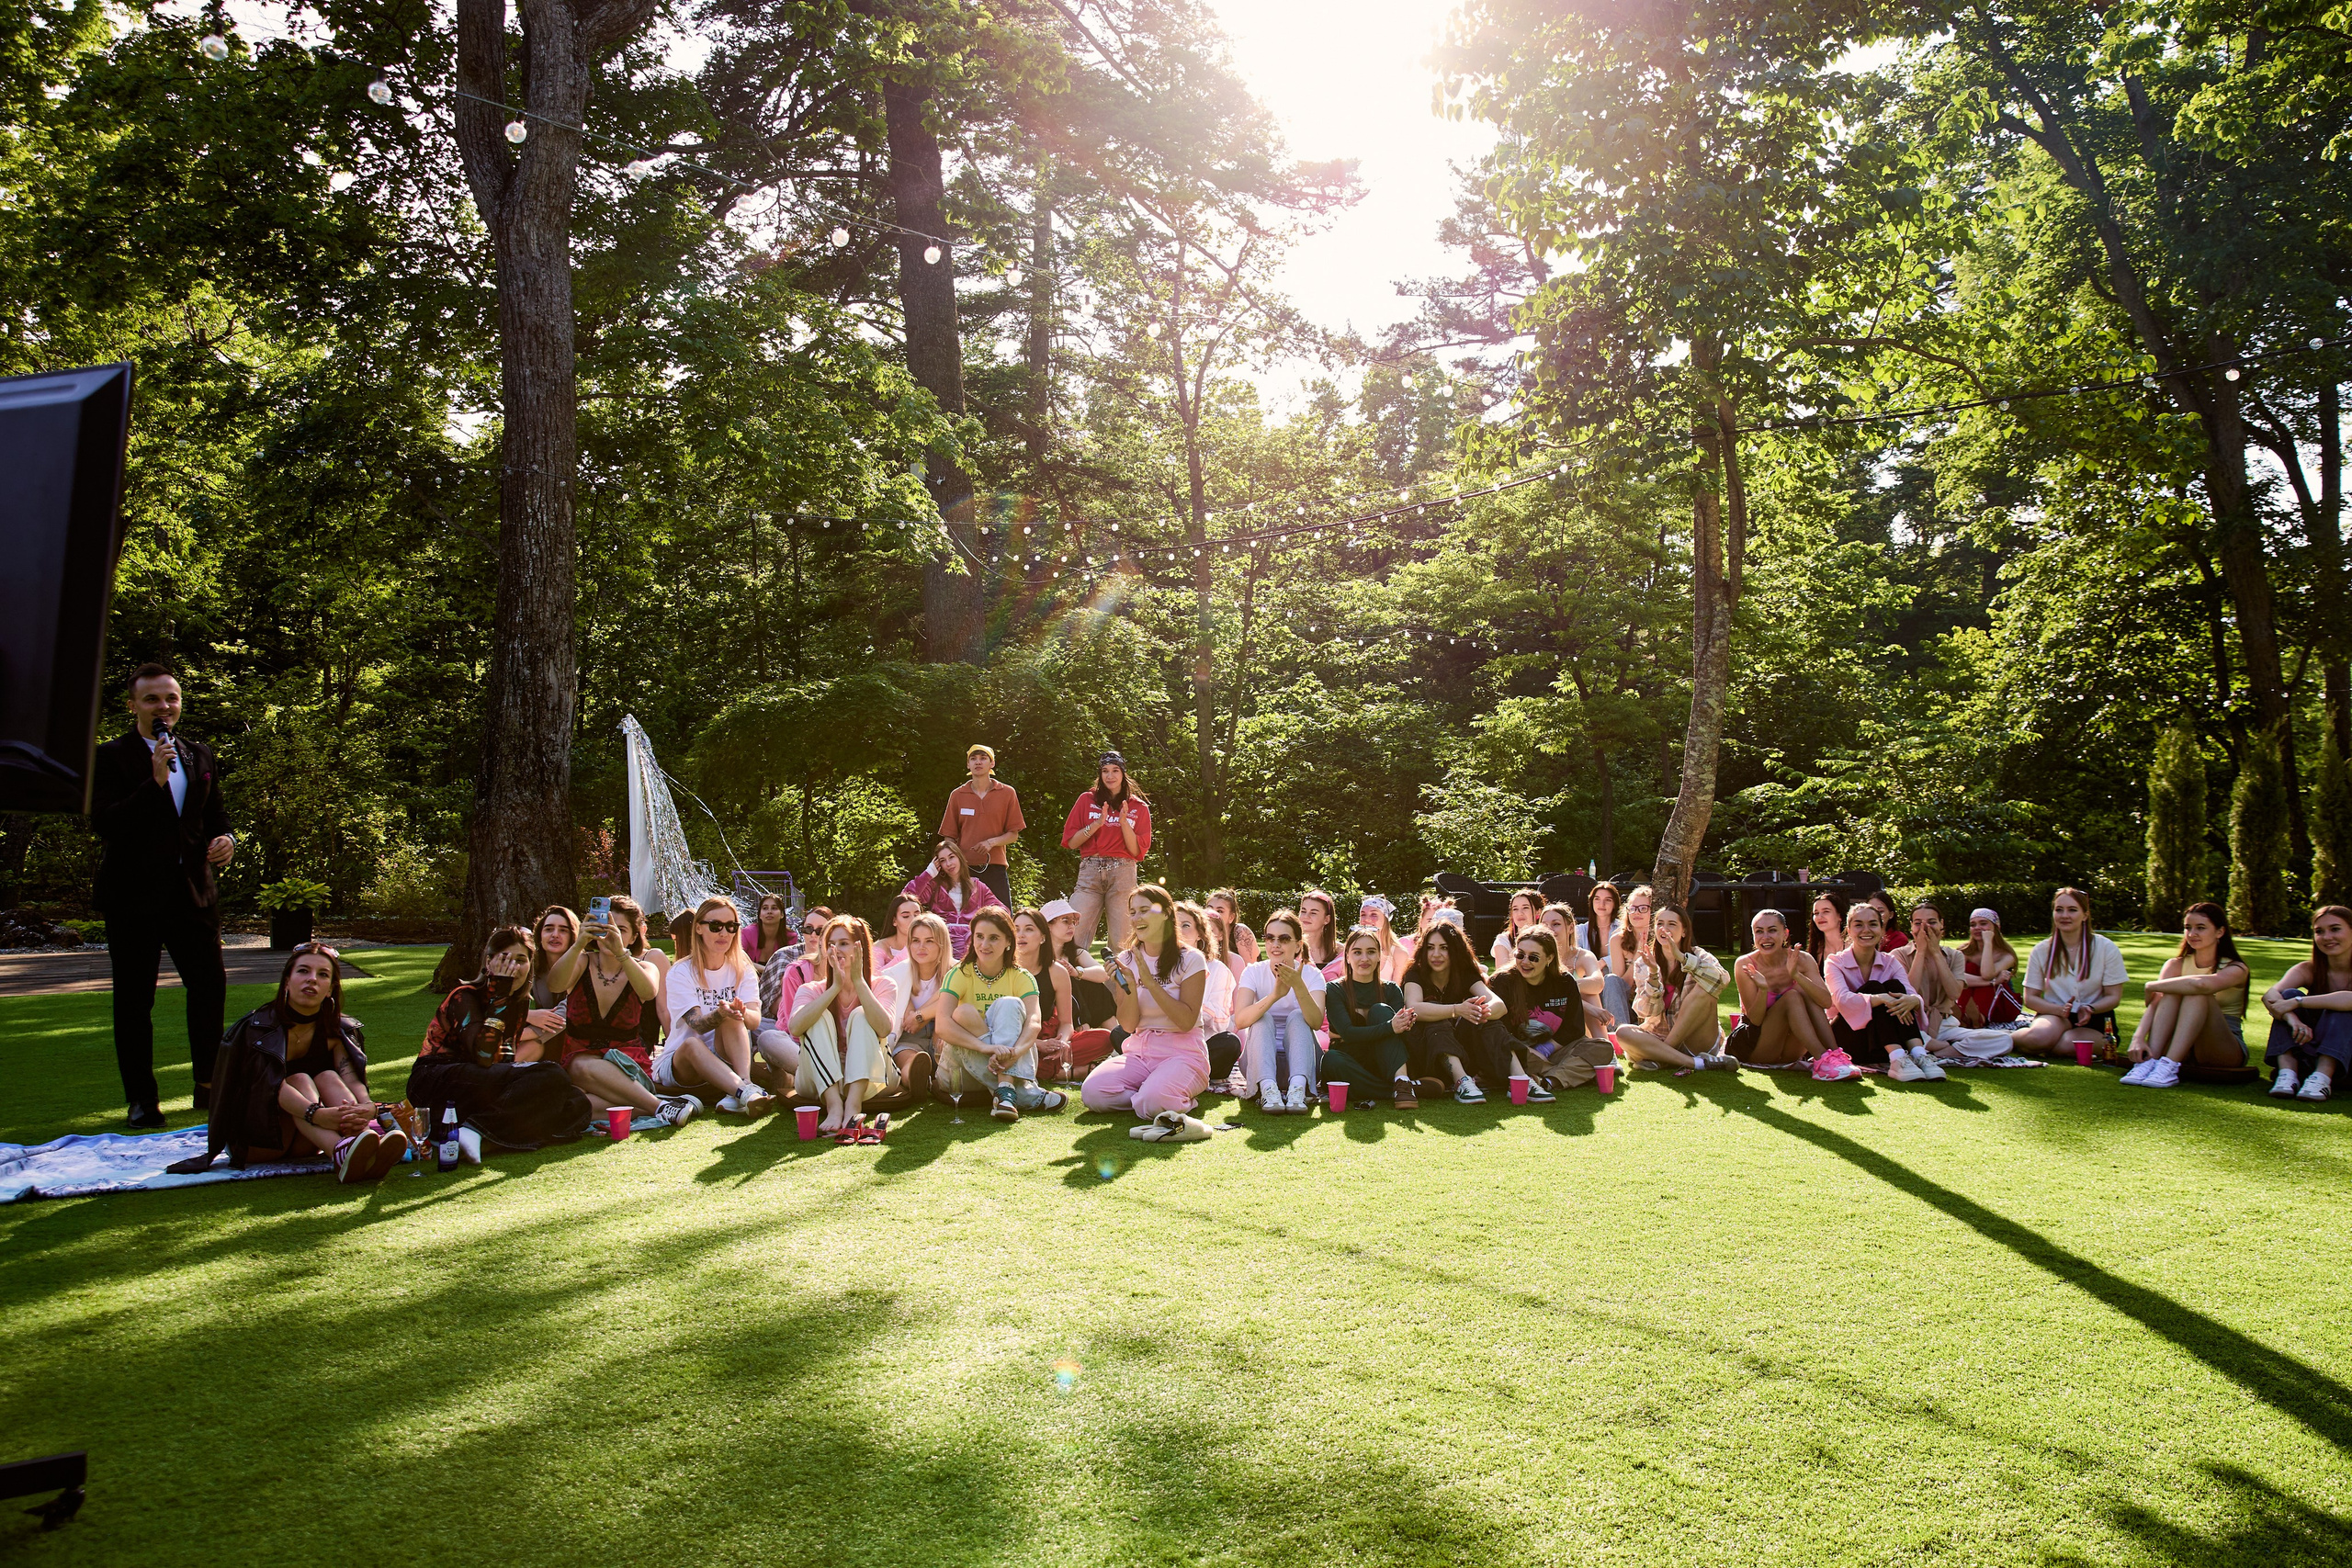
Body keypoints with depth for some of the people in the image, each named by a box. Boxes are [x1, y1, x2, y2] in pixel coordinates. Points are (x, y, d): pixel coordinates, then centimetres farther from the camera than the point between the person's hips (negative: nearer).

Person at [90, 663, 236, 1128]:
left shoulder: (199, 755, 13)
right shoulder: (109, 757, -2)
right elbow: (103, 823, -13)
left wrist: (225, 839, -2)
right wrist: (154, 782, -22)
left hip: (194, 889, 4)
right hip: (134, 894, -4)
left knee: (211, 987, 3)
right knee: (134, 999, 5)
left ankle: (209, 1087, 17)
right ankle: (142, 1099, 14)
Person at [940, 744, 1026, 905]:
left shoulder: (1007, 793, 7)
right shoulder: (957, 795, 10)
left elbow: (1014, 834, 6)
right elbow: (949, 836, 10)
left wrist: (991, 842, -12)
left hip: (995, 868, -1)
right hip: (965, 868, 1)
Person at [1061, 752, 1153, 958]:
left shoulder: (1139, 808, 10)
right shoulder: (1087, 801, 11)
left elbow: (1137, 851, 3)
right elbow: (1071, 842, 5)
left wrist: (1124, 822, -9)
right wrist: (1097, 824, -8)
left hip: (1122, 873, 0)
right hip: (1090, 872, 1)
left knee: (1121, 941, -5)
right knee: (1075, 936, -10)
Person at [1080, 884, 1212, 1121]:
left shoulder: (1190, 959, -4)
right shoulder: (1127, 960, 8)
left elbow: (1186, 1022, -12)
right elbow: (1128, 1025, 2)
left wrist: (1150, 982, -17)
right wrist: (1130, 986, -16)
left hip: (1181, 1054, -4)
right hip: (1138, 1053, 4)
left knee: (1153, 1105, -32)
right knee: (1092, 1093, -24)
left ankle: (1182, 1098, 0)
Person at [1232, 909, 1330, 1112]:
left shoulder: (1312, 975, -6)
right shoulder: (1254, 972, -5)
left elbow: (1316, 1023, -25)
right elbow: (1240, 1020, -23)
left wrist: (1298, 986, -41)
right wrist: (1275, 995, -39)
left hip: (1298, 1057, 0)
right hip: (1260, 1060, 0)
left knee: (1297, 1016, -24)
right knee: (1263, 1018, -24)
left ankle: (1298, 1088, -45)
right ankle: (1267, 1089, -45)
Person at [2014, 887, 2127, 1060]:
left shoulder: (2106, 948, -2)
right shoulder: (2041, 951, 1)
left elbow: (2113, 997, -1)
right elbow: (2030, 998, 2)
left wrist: (2089, 1009, -23)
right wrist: (2060, 1009, -19)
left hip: (2094, 1019, 0)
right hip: (2055, 1014, 0)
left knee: (2069, 1043, -36)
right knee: (2039, 1036, -36)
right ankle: (2014, 1036, -3)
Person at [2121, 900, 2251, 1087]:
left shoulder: (2236, 969, -6)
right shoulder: (2176, 965, 5)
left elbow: (2201, 984, -32)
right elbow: (2155, 1003, -14)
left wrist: (2152, 986, -19)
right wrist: (2138, 1037, -32)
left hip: (2227, 1049, -3)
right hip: (2184, 1049, 3)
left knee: (2198, 995, -27)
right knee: (2171, 993, -23)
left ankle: (2169, 1066, -40)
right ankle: (2149, 1061, -39)